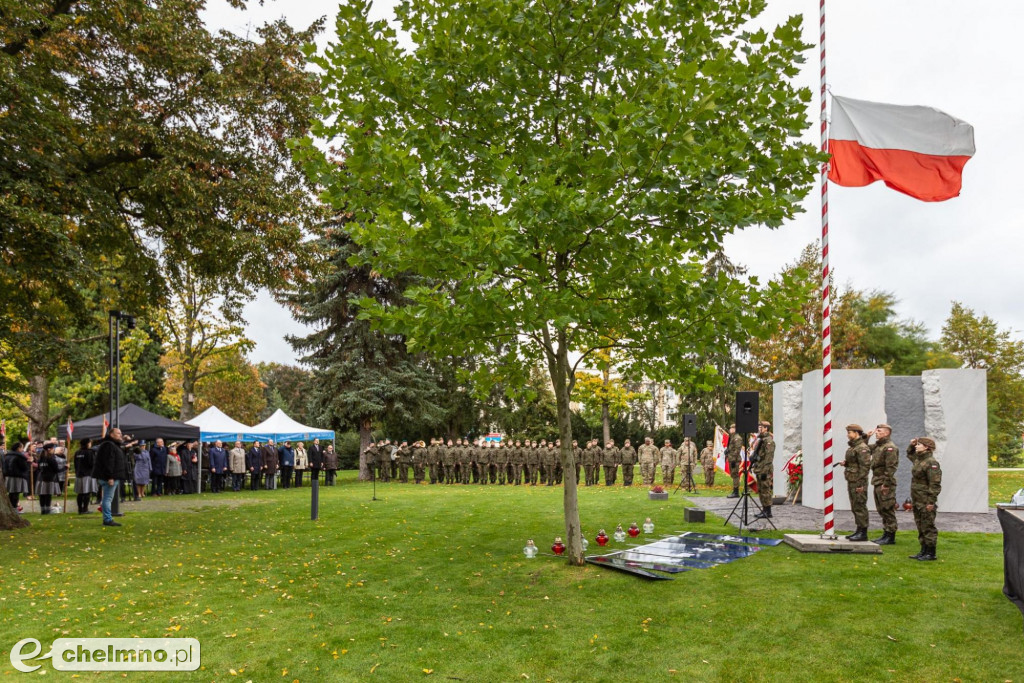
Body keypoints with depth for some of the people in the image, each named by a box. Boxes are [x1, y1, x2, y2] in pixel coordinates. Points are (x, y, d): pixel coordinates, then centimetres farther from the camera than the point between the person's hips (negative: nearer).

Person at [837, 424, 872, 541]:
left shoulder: (862, 448, -14)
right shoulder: (852, 447, 17)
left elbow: (865, 466, -19)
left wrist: (860, 483, -22)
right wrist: (845, 463, 7)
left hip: (859, 482, -10)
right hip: (851, 481, 10)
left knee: (860, 507, -6)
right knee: (855, 507, 14)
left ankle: (863, 533, -2)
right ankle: (859, 531, 21)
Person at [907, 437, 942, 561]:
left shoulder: (931, 463, -16)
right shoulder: (918, 460, 12)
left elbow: (935, 484, -20)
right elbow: (909, 454, 38)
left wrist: (931, 502, -21)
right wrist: (911, 445, 19)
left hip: (926, 502, -9)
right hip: (917, 501, 9)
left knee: (928, 527, -1)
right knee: (920, 527, 15)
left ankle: (931, 553, 8)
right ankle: (924, 551, 23)